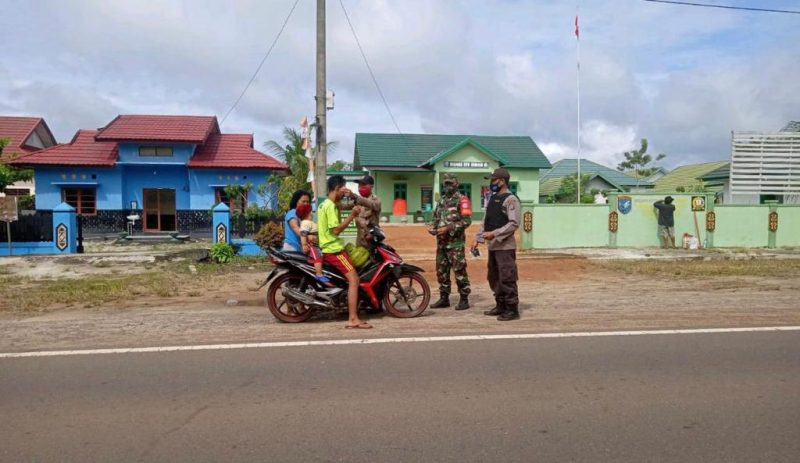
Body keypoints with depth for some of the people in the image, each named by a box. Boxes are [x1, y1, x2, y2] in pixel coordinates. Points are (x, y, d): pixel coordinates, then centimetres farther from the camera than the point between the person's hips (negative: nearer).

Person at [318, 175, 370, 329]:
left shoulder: (324, 204, 16)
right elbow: (336, 229, -21)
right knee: (354, 279, -16)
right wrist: (352, 216, -19)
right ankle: (353, 319, -21)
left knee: (353, 277, 17)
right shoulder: (330, 206, -15)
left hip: (328, 248, 11)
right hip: (334, 249, -11)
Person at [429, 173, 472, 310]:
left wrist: (448, 228, -20)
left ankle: (464, 299, 1)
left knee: (459, 271, -6)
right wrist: (434, 229, 2)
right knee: (441, 271, 10)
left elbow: (467, 220, -15)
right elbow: (436, 218, 24)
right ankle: (444, 298, 19)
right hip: (441, 241, 8)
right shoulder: (441, 200, 17)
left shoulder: (461, 199, -6)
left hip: (455, 241, -8)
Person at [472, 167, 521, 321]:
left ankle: (512, 309, 0)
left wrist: (494, 234, -22)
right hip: (492, 246, 9)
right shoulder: (492, 199, 17)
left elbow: (514, 223, -18)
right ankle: (500, 306, 25)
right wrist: (478, 238, 15)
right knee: (493, 278, 15)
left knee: (507, 279, -7)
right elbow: (486, 221, 21)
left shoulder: (510, 199, -11)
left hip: (505, 246, -9)